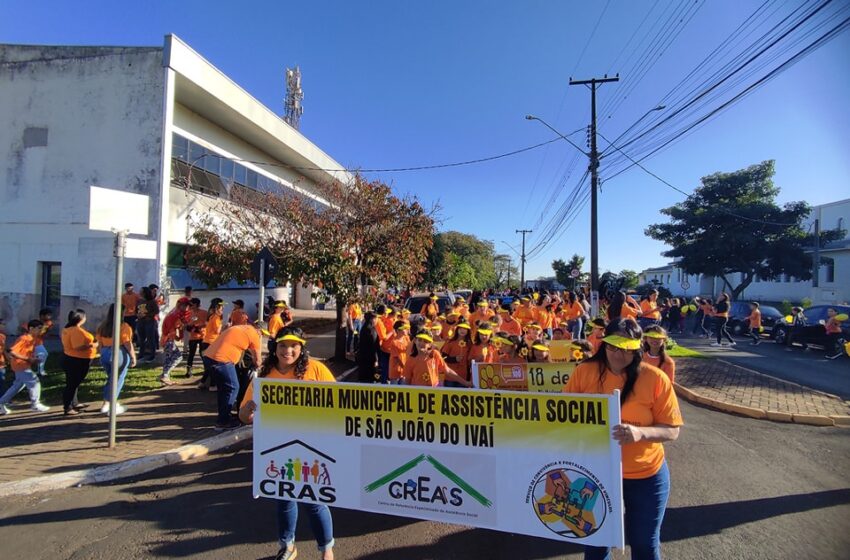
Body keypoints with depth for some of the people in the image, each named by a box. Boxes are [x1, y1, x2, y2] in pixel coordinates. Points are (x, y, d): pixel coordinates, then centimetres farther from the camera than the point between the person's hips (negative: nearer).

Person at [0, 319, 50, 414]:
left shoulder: (32, 339, 8)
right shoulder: (23, 338, -20)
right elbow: (12, 352, -25)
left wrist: (34, 359, 1)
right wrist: (28, 359, -23)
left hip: (24, 365, 9)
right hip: (20, 365, -9)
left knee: (18, 385, 18)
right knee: (34, 382, -5)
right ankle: (35, 405, 3)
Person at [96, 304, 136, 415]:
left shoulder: (102, 326, 7)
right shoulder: (123, 326, -13)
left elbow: (100, 343, 10)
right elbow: (127, 343, -14)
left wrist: (103, 354, 21)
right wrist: (133, 356, -7)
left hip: (105, 354, 6)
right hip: (119, 354, -6)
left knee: (110, 378, 21)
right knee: (117, 380, 4)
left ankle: (106, 404, 25)